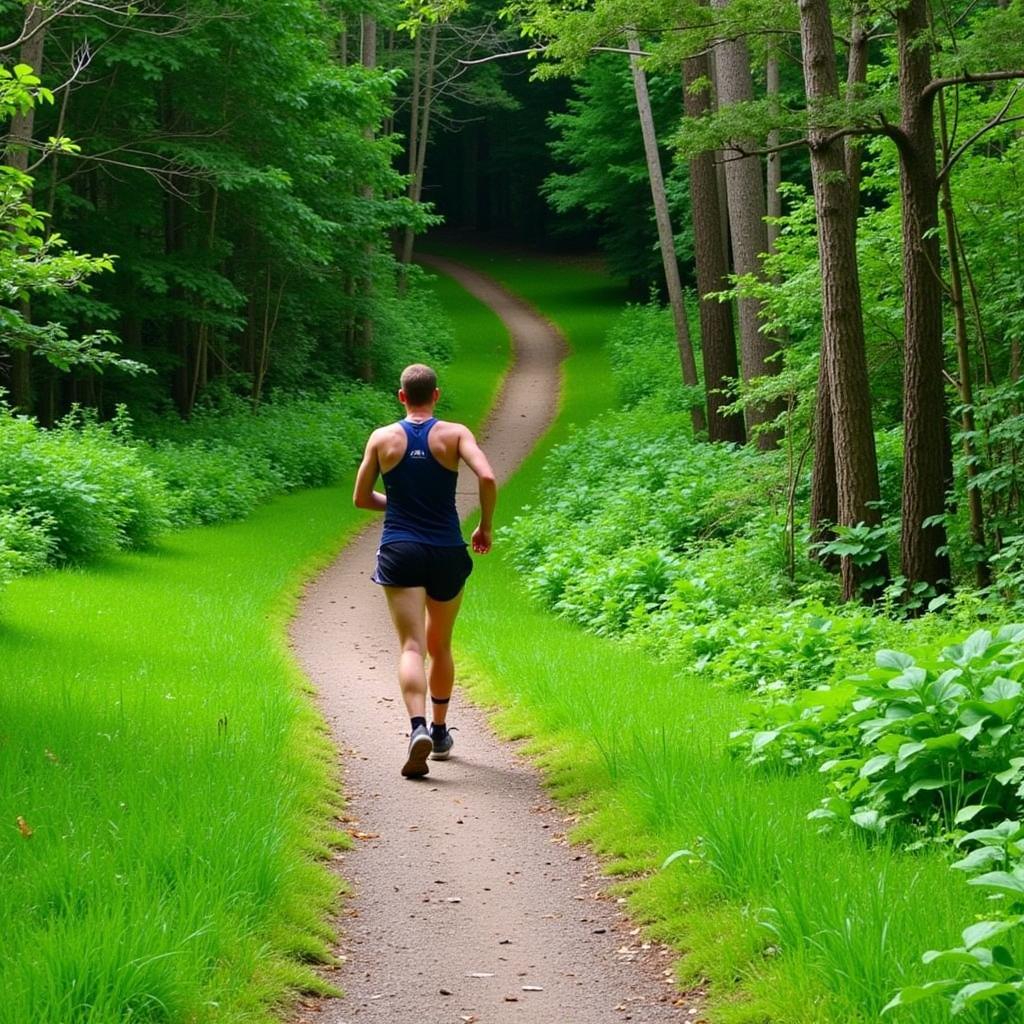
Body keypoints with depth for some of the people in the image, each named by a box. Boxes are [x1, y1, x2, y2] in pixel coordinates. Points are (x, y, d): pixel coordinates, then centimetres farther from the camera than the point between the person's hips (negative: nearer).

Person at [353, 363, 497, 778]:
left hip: (400, 552, -1)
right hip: (447, 553, 1)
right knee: (441, 646, 19)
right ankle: (440, 732, 31)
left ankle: (418, 727, -31)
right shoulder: (454, 434, -1)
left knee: (411, 646, -9)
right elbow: (487, 478, -15)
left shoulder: (382, 438, 3)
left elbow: (361, 498, 8)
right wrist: (486, 526, -1)